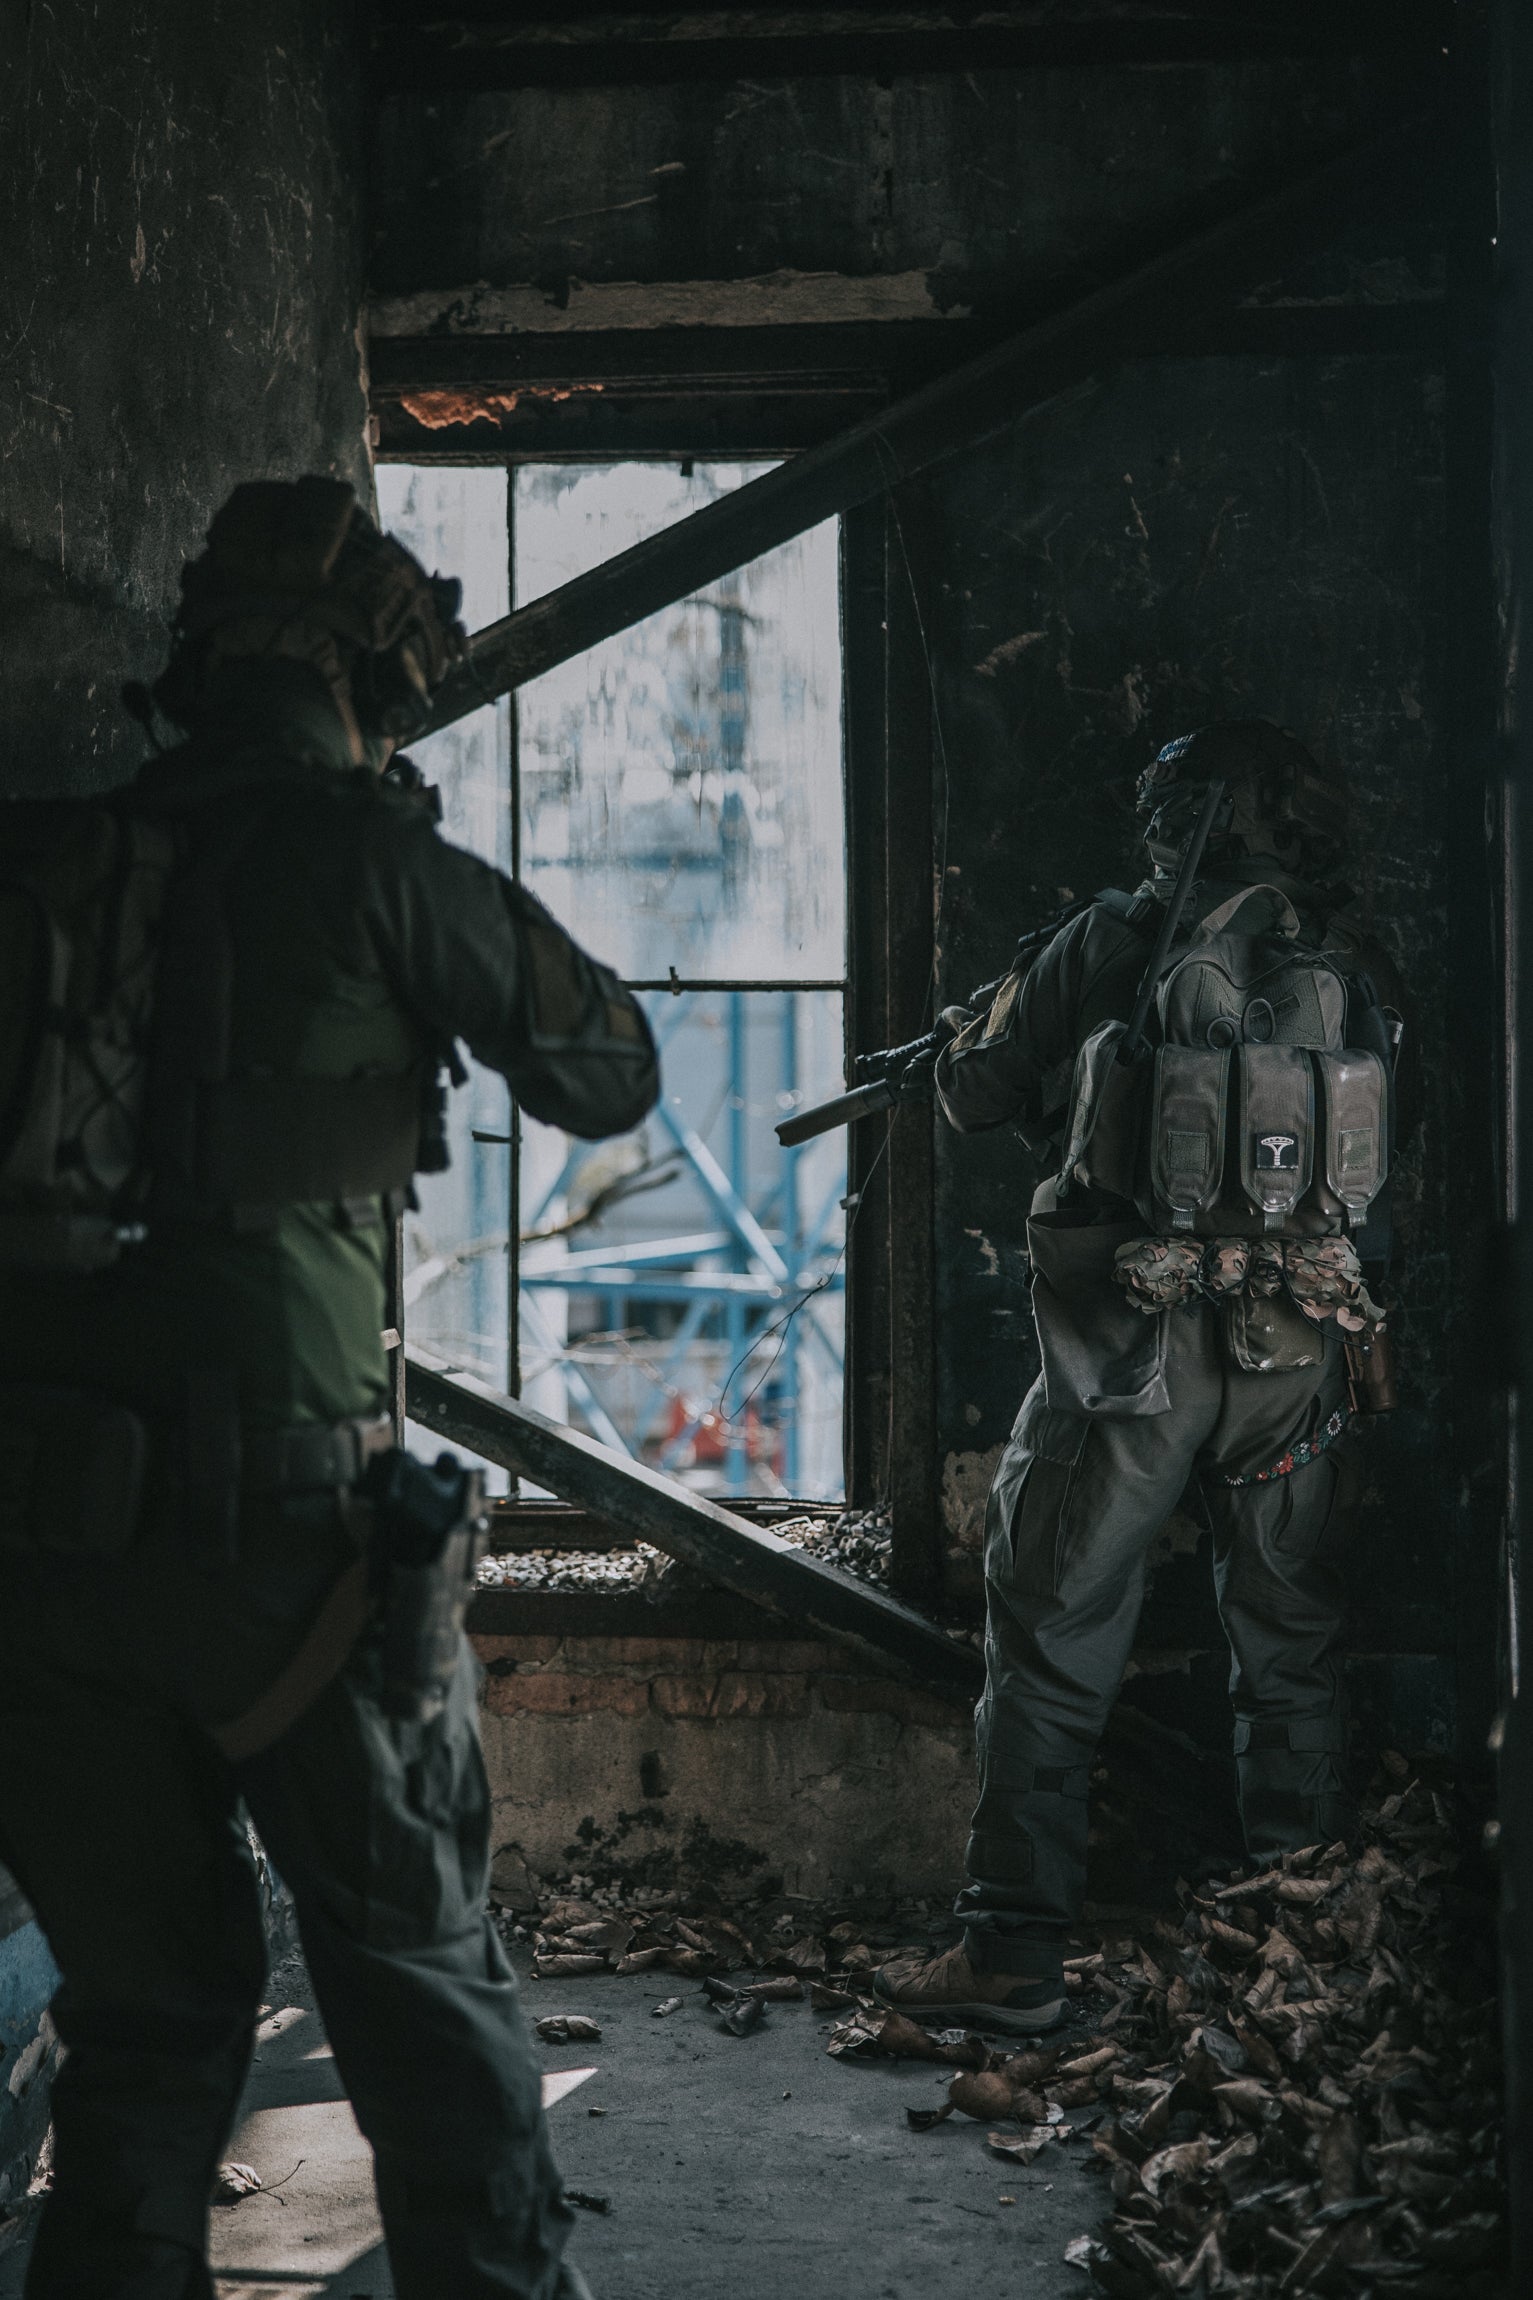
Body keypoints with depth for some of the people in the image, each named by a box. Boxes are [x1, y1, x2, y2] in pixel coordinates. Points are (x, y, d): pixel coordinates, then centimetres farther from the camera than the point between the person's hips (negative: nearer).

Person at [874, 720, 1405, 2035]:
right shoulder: (1359, 965, 5)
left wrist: (968, 1042, 27)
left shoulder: (1123, 943, -6)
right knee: (1290, 1640, 17)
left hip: (1138, 1351, -4)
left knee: (1054, 1642, 3)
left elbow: (977, 1096, 2)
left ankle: (1013, 1954, 2)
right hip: (1304, 1352, 4)